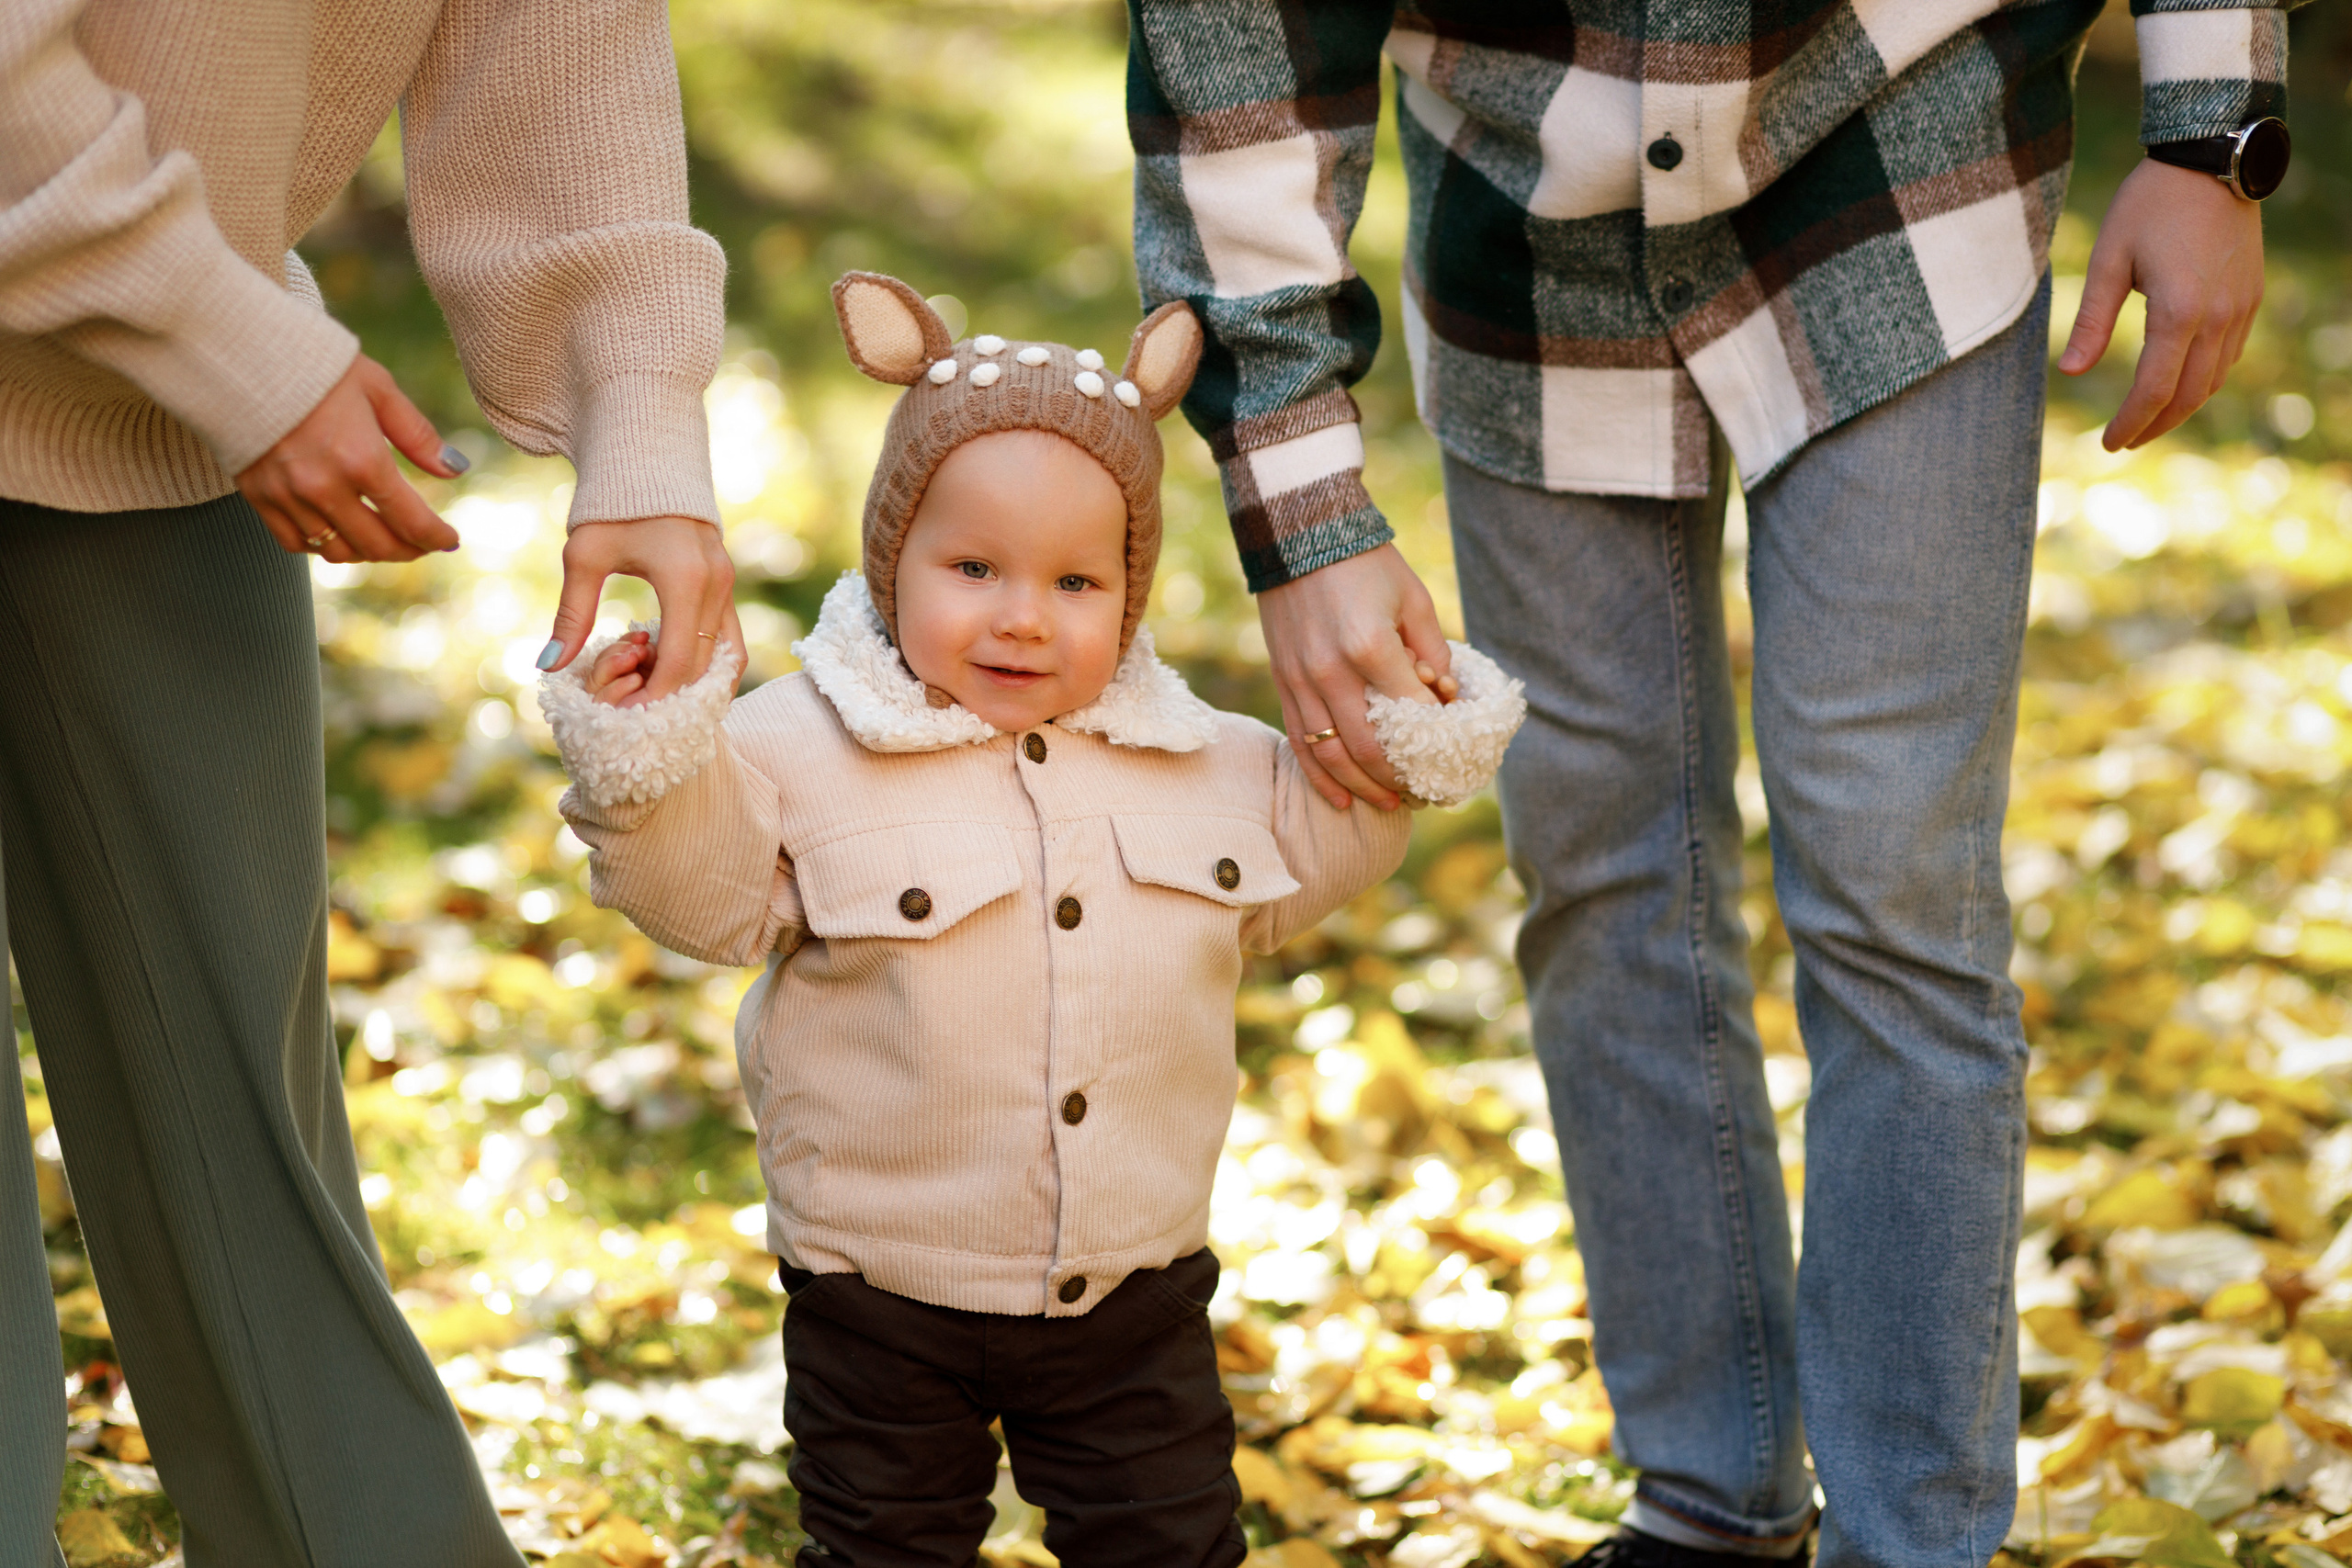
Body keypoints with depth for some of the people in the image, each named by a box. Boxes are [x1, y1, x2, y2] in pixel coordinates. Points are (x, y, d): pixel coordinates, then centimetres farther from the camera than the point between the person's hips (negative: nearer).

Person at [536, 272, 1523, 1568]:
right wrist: (643, 767, -30)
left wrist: (1393, 756, 3)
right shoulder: (809, 752, -12)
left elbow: (1294, 860, 16)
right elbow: (708, 887, -14)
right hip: (882, 1300, -3)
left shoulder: (1200, 764, 1)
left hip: (1133, 1288, 3)